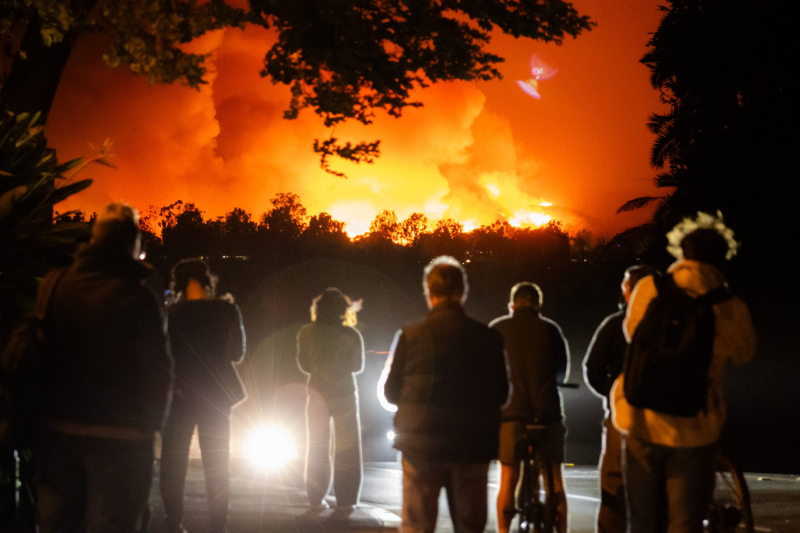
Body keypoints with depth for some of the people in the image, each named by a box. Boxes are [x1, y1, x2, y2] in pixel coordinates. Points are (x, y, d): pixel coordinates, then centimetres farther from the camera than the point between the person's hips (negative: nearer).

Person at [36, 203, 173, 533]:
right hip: (121, 433, -4)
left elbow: (42, 354, 8)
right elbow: (157, 369, -9)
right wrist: (152, 422, 7)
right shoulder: (136, 297, -13)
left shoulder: (59, 287, 2)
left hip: (60, 428, 5)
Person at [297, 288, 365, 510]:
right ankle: (345, 500, 5)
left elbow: (304, 365, 3)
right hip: (344, 393, -2)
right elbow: (358, 366, 0)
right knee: (347, 449, 7)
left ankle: (317, 500, 11)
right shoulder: (351, 335, -10)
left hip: (318, 393, 2)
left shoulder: (306, 333, -4)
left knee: (317, 448, 12)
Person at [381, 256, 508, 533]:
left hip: (421, 445, -1)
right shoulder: (489, 338, -5)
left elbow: (390, 392, 1)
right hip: (472, 447, 1)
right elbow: (501, 395, 3)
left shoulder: (409, 336, -7)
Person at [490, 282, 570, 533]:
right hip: (548, 412, 0)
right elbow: (563, 369, 12)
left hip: (511, 411, 0)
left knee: (508, 479, 6)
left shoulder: (498, 328, 4)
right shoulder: (550, 329, 3)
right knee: (555, 480, 7)